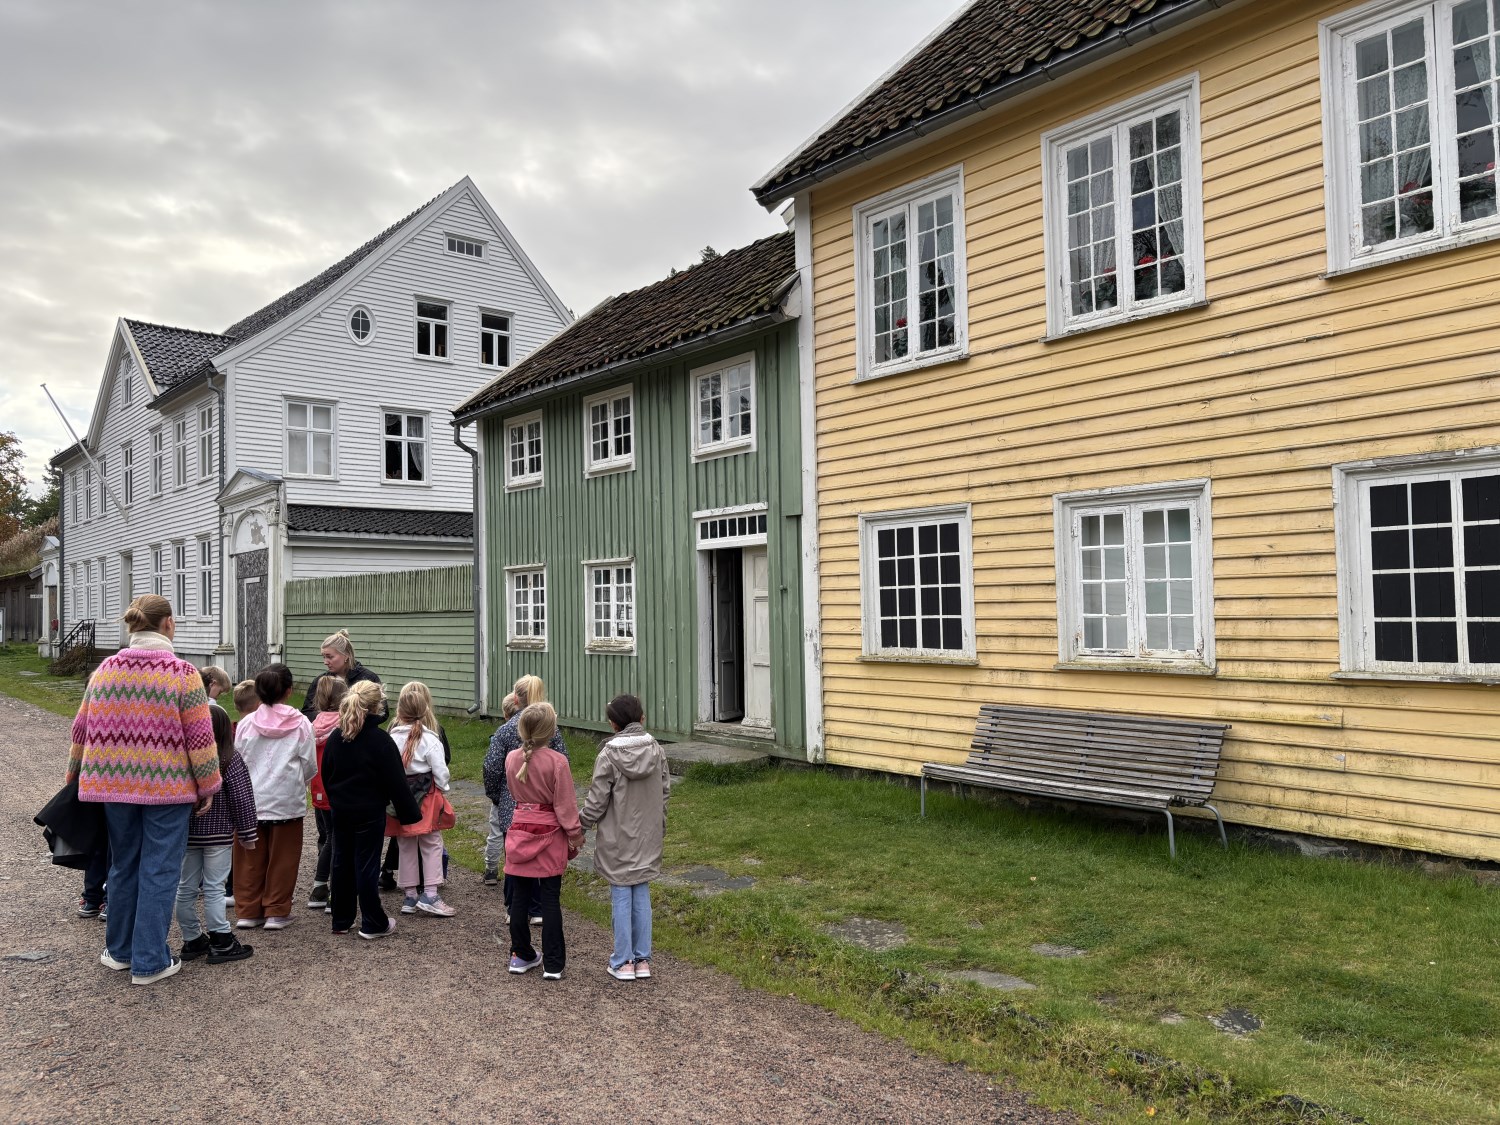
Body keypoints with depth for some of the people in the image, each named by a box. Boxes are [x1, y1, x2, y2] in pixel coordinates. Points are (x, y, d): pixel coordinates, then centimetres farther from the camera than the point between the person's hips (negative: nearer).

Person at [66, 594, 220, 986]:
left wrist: (77, 773, 26)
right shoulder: (182, 673, -12)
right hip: (167, 788, -5)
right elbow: (200, 740, -12)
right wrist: (208, 788, -2)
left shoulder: (104, 670, 3)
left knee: (123, 866, 19)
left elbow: (82, 730, 11)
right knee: (159, 871, 4)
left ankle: (120, 950, 32)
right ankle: (149, 962, 10)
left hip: (115, 785, 5)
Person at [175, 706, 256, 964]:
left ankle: (192, 940, 22)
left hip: (186, 833, 3)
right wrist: (247, 833, 1)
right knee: (214, 889, 2)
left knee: (186, 888, 12)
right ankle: (221, 942, 6)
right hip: (218, 834, -3)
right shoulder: (231, 759, -11)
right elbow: (242, 799, -8)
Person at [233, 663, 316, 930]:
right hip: (287, 801, -2)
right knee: (281, 858, 8)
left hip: (251, 800, 2)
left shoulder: (246, 723, -3)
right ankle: (276, 911, 13)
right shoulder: (300, 724, -7)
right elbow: (310, 765, -2)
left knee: (250, 858, 12)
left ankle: (248, 911, 18)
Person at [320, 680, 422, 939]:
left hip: (340, 811, 6)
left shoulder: (335, 737, 2)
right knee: (367, 866, 0)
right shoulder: (380, 740, -17)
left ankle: (341, 920, 24)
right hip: (370, 813, -6)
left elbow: (326, 775, 12)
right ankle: (373, 924, 7)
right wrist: (409, 813, -7)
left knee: (341, 863, 14)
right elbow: (396, 782, -15)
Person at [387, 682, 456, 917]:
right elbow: (440, 771, -13)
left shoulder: (392, 737, -5)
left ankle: (410, 895, 21)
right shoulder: (429, 738, -16)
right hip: (427, 797, -4)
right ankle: (430, 895, 1)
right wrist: (442, 790, 6)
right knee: (432, 845, 6)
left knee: (407, 846, 14)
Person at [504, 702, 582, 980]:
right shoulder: (557, 762, -16)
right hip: (550, 835, -4)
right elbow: (566, 805, -12)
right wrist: (575, 837, -3)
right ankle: (553, 964, 8)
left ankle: (521, 956, 23)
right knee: (550, 900, 4)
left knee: (520, 897, 13)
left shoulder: (512, 759, -2)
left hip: (519, 832, 4)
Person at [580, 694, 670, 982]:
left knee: (621, 897, 5)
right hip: (648, 838, 4)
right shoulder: (656, 751, -2)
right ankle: (643, 960, 18)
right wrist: (659, 827, 19)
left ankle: (623, 962, 14)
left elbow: (596, 801, -12)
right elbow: (665, 793, 6)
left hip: (617, 839, -4)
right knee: (642, 895, 12)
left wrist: (580, 824, 5)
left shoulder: (608, 755, -16)